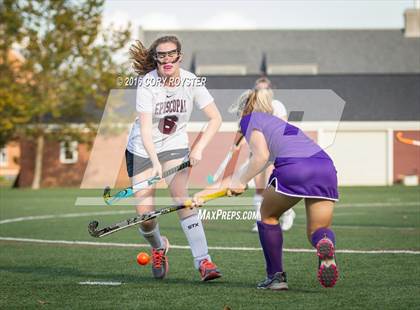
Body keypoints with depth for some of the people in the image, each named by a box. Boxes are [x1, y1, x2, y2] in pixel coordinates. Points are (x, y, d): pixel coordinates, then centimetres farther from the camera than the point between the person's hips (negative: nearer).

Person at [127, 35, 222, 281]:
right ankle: (158, 247, 28)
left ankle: (203, 261, -25)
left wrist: (199, 148, -20)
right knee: (144, 213, -6)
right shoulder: (147, 84, -21)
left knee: (181, 196, -23)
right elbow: (145, 128, -28)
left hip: (175, 145, 1)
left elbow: (215, 118, -8)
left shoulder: (192, 82, -14)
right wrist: (155, 162, -42)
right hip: (142, 149, -1)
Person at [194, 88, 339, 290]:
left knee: (268, 215, 22)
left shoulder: (249, 119, 16)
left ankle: (276, 276, 21)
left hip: (293, 166, -6)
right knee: (317, 231, 17)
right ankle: (325, 242, -20)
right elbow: (242, 173, 38)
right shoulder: (277, 123, 38)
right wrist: (207, 191, 38)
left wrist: (242, 182, 13)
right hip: (325, 167, 6)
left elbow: (261, 156, -2)